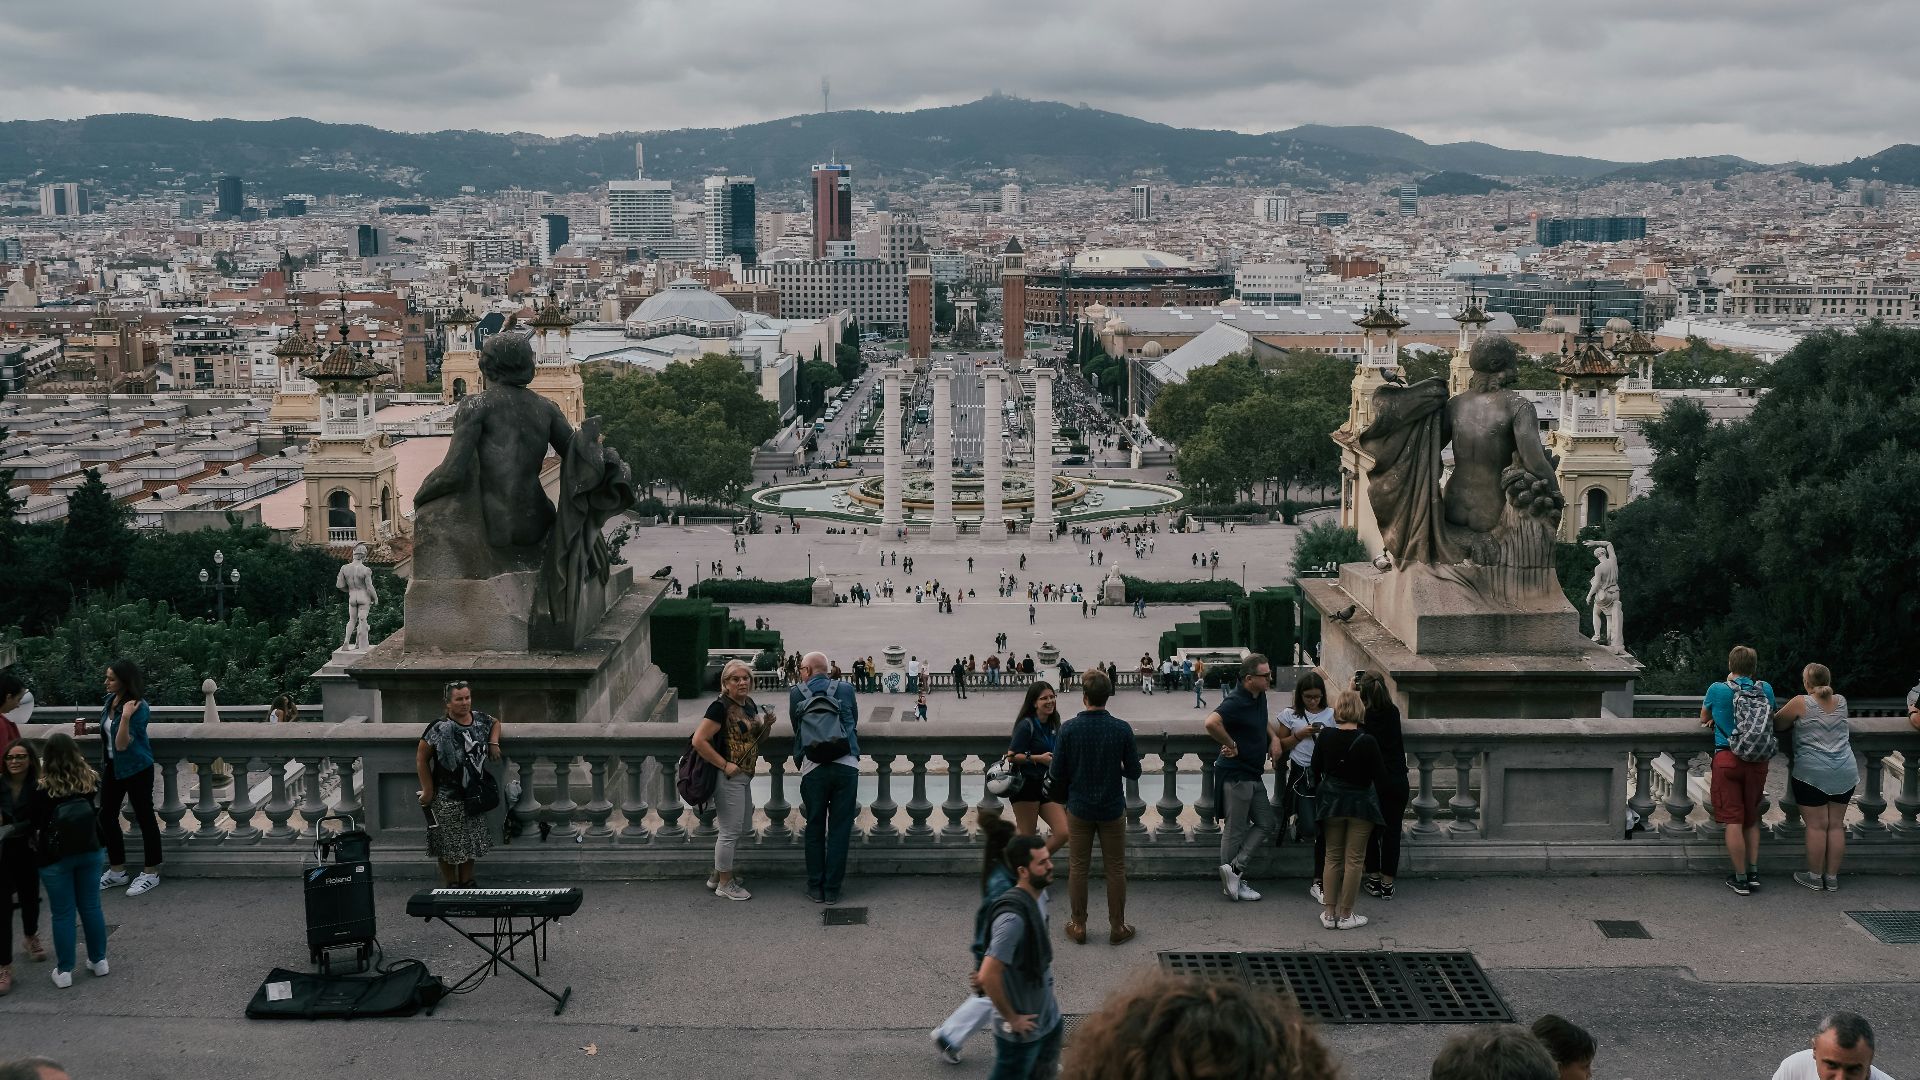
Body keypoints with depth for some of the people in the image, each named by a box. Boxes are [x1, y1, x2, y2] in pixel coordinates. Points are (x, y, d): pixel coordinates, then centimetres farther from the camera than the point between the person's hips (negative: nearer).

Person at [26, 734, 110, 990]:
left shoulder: (43, 788, -16)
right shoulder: (91, 780, -6)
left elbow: (35, 823, -8)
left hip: (55, 856, -3)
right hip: (89, 852, 3)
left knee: (63, 913, 5)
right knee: (91, 907, 15)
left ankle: (64, 971, 12)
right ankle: (98, 960, 24)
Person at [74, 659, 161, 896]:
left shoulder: (138, 707, -23)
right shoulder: (111, 699, -1)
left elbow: (122, 744, -26)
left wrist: (126, 717, -36)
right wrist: (88, 729, 2)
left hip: (136, 768, -8)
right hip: (112, 766, 8)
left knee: (144, 817, 2)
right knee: (107, 816, 12)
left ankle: (151, 874, 13)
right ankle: (117, 871, 26)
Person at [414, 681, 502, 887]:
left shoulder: (479, 719, 0)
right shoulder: (440, 728, -17)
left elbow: (495, 723, 23)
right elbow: (421, 758, -11)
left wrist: (494, 742, 2)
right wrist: (428, 790, -11)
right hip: (447, 797, -6)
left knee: (471, 841, 14)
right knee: (449, 845, 4)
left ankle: (467, 882, 27)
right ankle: (451, 885, 19)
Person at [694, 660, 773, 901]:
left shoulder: (749, 705, 9)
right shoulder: (721, 707, -17)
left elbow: (754, 739, 22)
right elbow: (699, 741, -22)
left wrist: (766, 725, 0)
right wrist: (725, 765, -20)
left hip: (744, 777, 9)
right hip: (728, 778, -9)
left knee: (740, 828, 18)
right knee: (730, 831, -1)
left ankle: (717, 876, 32)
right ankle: (725, 885, 12)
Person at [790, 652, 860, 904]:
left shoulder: (796, 694, 8)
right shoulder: (846, 690, 11)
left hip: (813, 767, -1)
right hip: (847, 765, 1)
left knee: (815, 829, 12)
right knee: (840, 829, 7)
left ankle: (815, 887, 17)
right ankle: (832, 890, 10)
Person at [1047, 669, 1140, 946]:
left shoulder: (1069, 729, -12)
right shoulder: (1122, 729, -11)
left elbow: (1056, 773, -8)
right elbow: (1134, 772, -5)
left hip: (1079, 809, 0)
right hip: (1113, 809, 0)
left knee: (1078, 868, 11)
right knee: (1116, 869, 10)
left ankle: (1078, 926, 18)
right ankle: (1117, 927, 15)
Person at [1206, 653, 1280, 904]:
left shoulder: (1260, 697, 7)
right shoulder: (1236, 702, -23)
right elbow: (1211, 723, -41)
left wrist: (1274, 737, 10)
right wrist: (1231, 745, -26)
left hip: (1253, 775, 10)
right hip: (1235, 775, -10)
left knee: (1266, 825, 11)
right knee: (1235, 831, 0)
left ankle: (1235, 870, 11)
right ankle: (1231, 885, 11)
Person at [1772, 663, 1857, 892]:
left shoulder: (1801, 703, -7)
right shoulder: (1841, 702, 6)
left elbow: (1777, 724, 2)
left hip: (1812, 774, -4)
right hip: (1844, 774, 4)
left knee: (1816, 826, 1)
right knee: (1836, 825, 9)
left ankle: (1815, 877, 10)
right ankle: (1832, 877, 15)